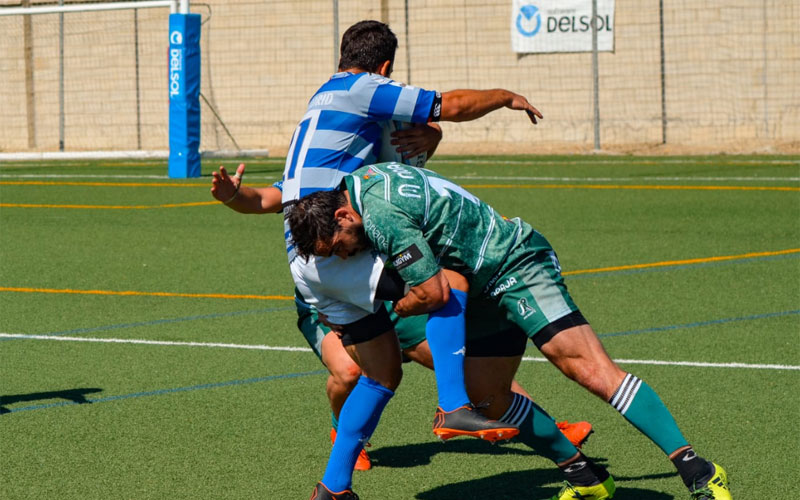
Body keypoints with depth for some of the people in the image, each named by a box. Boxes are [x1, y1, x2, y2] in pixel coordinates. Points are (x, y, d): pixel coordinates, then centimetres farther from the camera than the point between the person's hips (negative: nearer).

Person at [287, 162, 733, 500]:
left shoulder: (381, 215, -24)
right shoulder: (365, 178, 5)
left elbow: (434, 293, -21)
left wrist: (390, 313, -2)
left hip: (519, 267, -11)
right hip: (491, 287, 11)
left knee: (591, 368, -20)